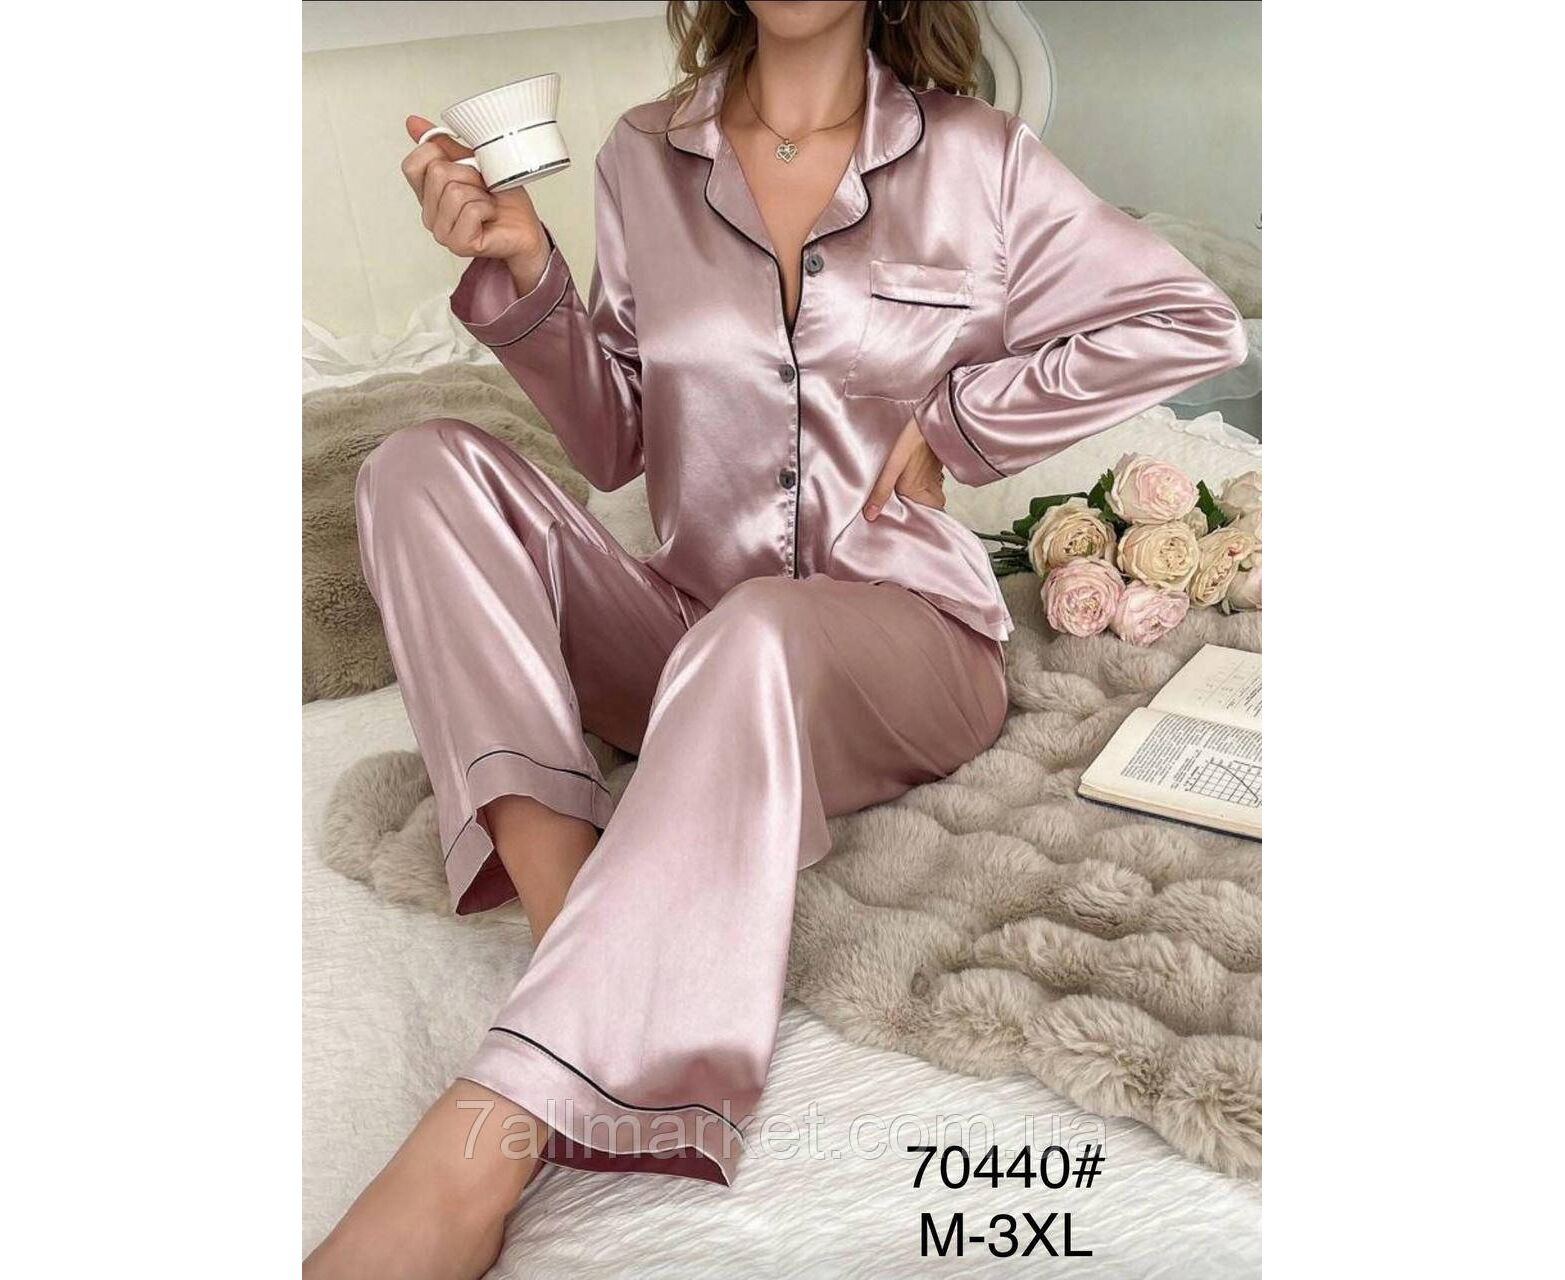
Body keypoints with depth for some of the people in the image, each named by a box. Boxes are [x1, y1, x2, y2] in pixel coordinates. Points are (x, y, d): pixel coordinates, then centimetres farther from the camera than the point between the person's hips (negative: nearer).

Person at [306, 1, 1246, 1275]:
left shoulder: (976, 156, 2)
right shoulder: (645, 156, 8)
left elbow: (1196, 325, 4)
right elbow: (613, 443, 9)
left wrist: (950, 421, -3)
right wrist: (523, 269, -8)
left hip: (904, 637, -3)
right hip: (690, 637, 4)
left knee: (757, 634, -37)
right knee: (425, 465, -14)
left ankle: (475, 1153, -40)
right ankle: (566, 899, -33)